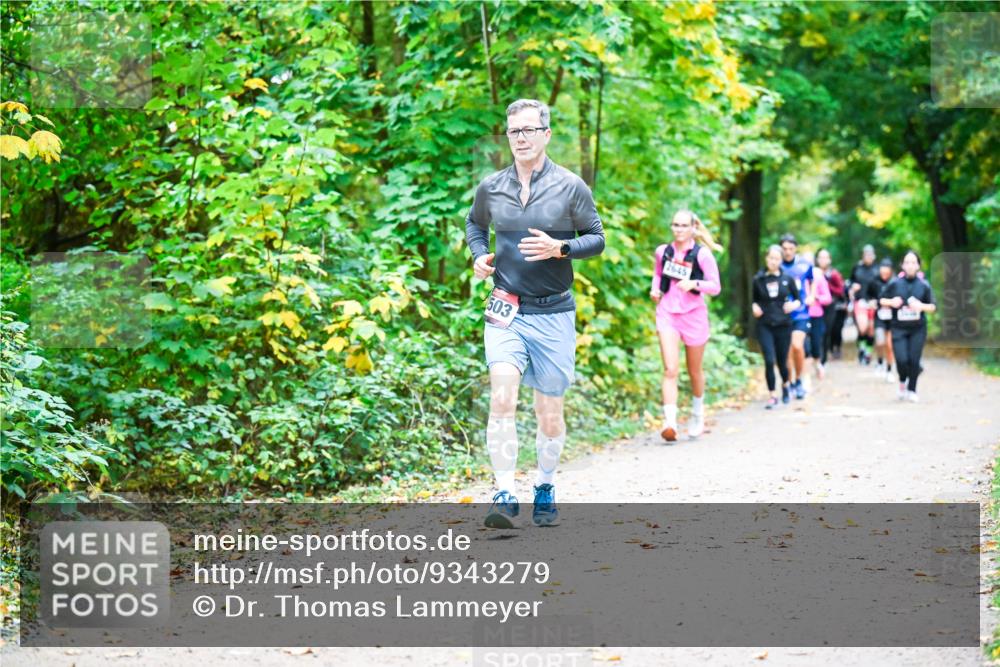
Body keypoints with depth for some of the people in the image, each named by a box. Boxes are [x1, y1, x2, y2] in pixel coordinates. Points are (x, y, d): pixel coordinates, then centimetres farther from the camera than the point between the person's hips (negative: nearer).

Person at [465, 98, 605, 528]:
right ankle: (505, 494, -19)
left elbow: (597, 239, 2)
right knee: (501, 397, -20)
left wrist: (559, 248, -16)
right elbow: (474, 223, 25)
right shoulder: (491, 187, 5)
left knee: (550, 410, 7)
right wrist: (479, 254, 5)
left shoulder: (570, 187, -2)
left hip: (553, 313, 0)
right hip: (505, 310, 1)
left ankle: (546, 487, 29)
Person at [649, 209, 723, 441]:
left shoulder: (702, 254, -6)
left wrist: (694, 283, -23)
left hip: (694, 314, -1)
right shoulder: (662, 252, 3)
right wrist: (655, 290, 4)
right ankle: (669, 422, -24)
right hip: (668, 313, 1)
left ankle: (697, 411, 41)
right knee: (670, 369, -14)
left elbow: (715, 287, -6)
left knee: (694, 370, 14)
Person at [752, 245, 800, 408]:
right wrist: (754, 307, -7)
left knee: (782, 361, 8)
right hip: (764, 326, 0)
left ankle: (785, 385, 40)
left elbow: (797, 299, 9)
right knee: (769, 360, -13)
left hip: (783, 325, 0)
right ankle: (772, 395, 0)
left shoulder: (787, 279, 1)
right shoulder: (758, 280, 2)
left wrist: (793, 305, -12)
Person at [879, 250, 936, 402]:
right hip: (899, 328, -1)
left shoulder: (924, 285, 1)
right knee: (902, 360, -11)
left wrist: (922, 306, -15)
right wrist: (891, 302, -11)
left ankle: (911, 390, 17)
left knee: (914, 360, -2)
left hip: (918, 329, 1)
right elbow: (881, 300, 8)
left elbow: (933, 307, 4)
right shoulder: (894, 284, 0)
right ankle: (902, 382, 21)